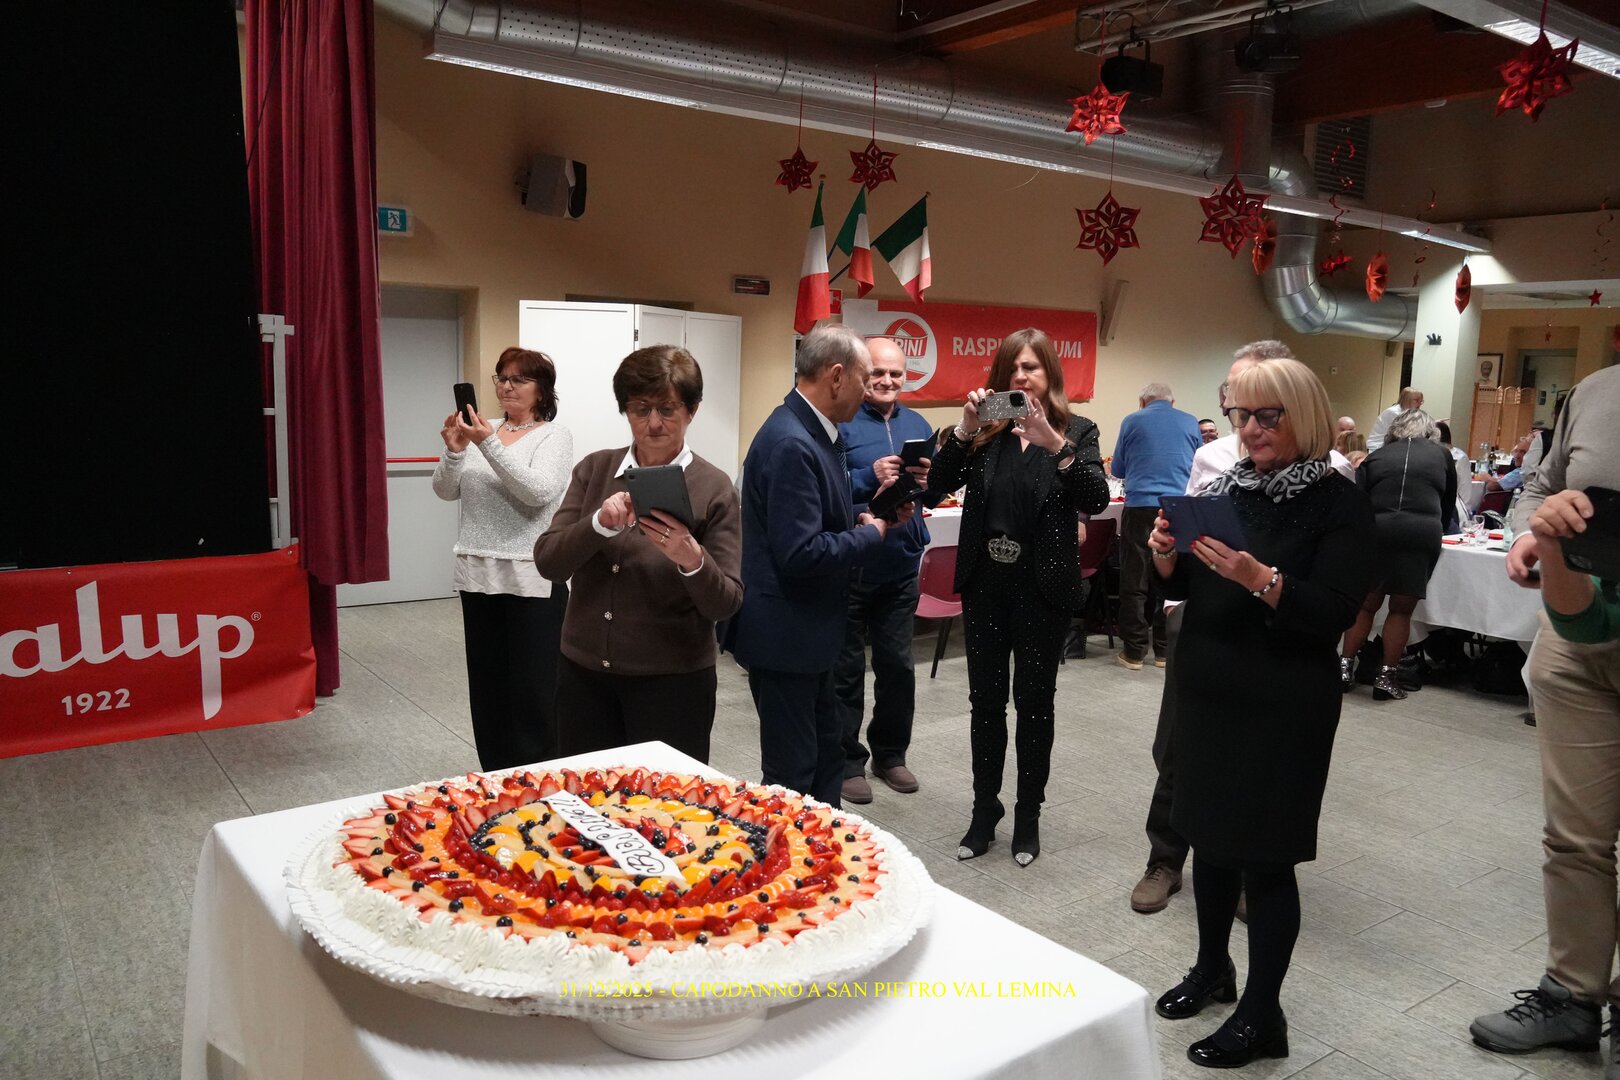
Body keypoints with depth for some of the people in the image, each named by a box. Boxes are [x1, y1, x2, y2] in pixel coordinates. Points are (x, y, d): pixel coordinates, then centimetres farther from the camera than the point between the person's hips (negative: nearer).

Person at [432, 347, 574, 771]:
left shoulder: (554, 435, -3)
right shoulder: (482, 432, 10)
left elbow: (538, 491, -19)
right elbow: (445, 491, 5)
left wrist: (490, 445, -25)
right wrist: (454, 450, -13)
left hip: (532, 579, -5)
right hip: (478, 575, 5)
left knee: (533, 688, 1)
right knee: (487, 684, 12)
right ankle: (495, 777, 25)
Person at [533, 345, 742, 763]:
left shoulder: (714, 489, -8)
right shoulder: (593, 470, 2)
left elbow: (726, 604, -10)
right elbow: (547, 561, -5)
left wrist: (692, 559, -29)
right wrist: (600, 523, -22)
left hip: (672, 681, -3)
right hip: (583, 674, 3)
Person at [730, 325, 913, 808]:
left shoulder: (815, 433, 7)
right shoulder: (790, 444, -24)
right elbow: (800, 554, -28)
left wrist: (871, 517, 1)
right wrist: (872, 534, -13)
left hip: (807, 630, 10)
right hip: (784, 635, -10)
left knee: (826, 751, 22)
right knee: (792, 774, 5)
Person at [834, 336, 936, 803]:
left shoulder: (918, 425, 10)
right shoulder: (839, 422, -8)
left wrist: (928, 479, -11)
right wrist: (870, 477, -27)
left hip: (902, 566, 5)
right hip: (849, 566, -5)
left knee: (897, 665, 15)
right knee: (846, 669, 7)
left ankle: (890, 753, 31)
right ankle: (847, 761, 20)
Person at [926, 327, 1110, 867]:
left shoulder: (1077, 431, -2)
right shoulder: (987, 429, 3)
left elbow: (1095, 500, -17)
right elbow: (939, 484, -7)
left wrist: (1055, 444, -29)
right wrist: (963, 430, -20)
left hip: (1042, 588, -2)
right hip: (985, 583, 2)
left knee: (1034, 702, 9)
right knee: (986, 700, 11)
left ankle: (1028, 817, 24)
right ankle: (984, 813, 25)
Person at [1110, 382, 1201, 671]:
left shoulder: (1132, 422, 5)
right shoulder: (1190, 423, 11)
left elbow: (1117, 470, 15)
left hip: (1140, 508, -2)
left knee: (1135, 582, 3)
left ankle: (1134, 651, 6)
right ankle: (1165, 650, 13)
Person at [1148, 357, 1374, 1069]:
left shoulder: (1339, 503, -9)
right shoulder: (1226, 487, 6)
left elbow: (1334, 613, -17)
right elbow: (1184, 587, 11)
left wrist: (1262, 580, -32)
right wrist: (1167, 555, -9)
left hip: (1285, 707, -6)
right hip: (1207, 691, 6)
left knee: (1265, 855, 2)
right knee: (1209, 832, 17)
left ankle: (1262, 1013, 18)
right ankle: (1211, 967, 37)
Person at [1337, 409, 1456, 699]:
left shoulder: (1376, 456, 18)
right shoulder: (1441, 454, 20)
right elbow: (1449, 500, 29)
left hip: (1377, 531, 1)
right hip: (1422, 533, 0)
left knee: (1366, 603, 13)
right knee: (1402, 609, 8)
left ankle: (1345, 667, 14)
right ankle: (1386, 677, 9)